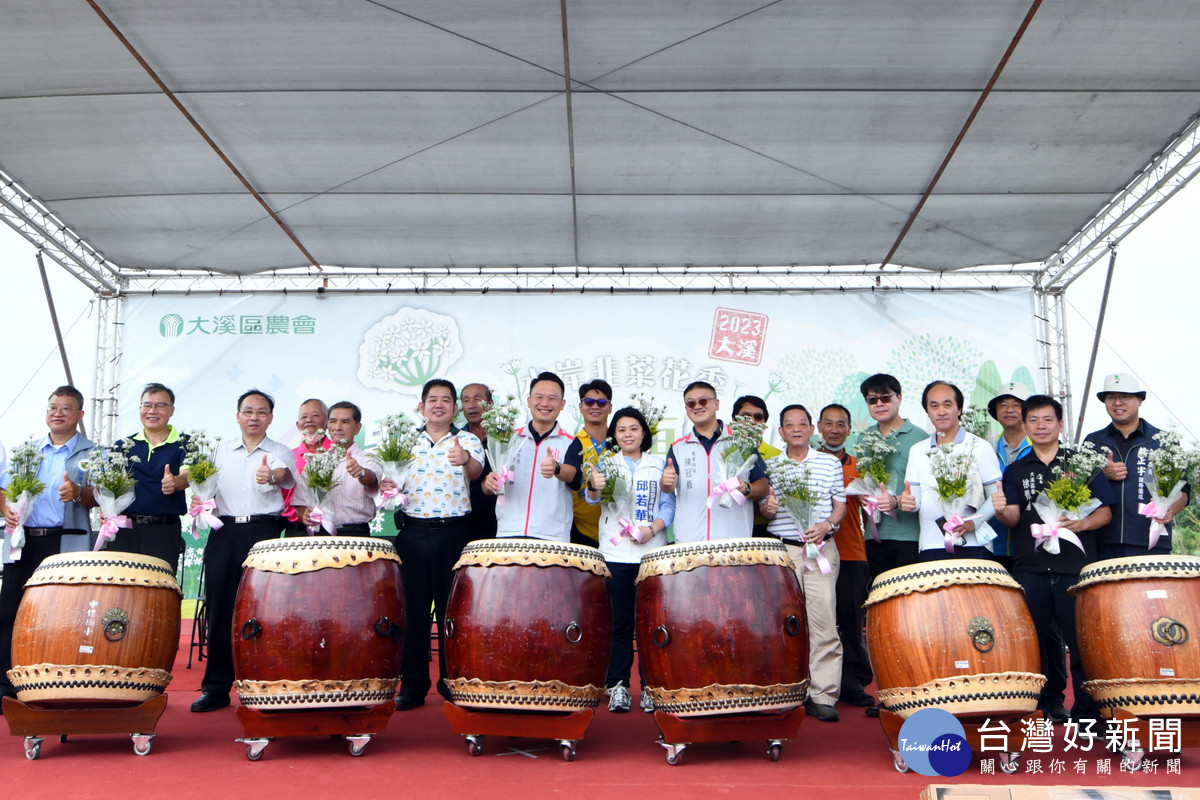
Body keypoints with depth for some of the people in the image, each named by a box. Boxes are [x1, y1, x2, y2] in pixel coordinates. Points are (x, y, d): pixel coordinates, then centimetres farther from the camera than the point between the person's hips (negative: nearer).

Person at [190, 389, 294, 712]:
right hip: (223, 531, 3)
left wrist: (273, 476, -38)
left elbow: (286, 475, -16)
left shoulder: (280, 452, 6)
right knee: (219, 607, 1)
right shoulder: (221, 449, 17)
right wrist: (200, 500, -2)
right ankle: (216, 687, 9)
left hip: (263, 531, -3)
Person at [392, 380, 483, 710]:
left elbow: (475, 471, -19)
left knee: (451, 608, 4)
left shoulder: (467, 441, 1)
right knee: (413, 608, 6)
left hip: (453, 533, -2)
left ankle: (452, 682, 17)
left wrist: (465, 460, -42)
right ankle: (412, 685, 15)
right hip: (412, 531, 2)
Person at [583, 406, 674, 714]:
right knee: (621, 621, 1)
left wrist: (653, 528, -13)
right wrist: (595, 487, -32)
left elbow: (669, 505, 6)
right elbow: (593, 498, -9)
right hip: (616, 552, 0)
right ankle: (618, 685, 8)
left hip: (652, 552, 0)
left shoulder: (659, 464, 11)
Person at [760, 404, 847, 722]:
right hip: (781, 549, 1)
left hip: (821, 549, 0)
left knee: (823, 620, -6)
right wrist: (768, 508, -10)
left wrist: (827, 525, -9)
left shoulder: (830, 463, 11)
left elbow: (841, 505, 10)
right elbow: (762, 508, 13)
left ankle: (823, 696, -1)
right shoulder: (770, 466, 11)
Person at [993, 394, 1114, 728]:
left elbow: (1105, 512, 4)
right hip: (1031, 568, 2)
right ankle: (1048, 702, 21)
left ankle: (1087, 713, 7)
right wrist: (1002, 510, -21)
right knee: (1039, 642, 7)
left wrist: (1082, 523, -17)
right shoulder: (1016, 471, 12)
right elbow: (1013, 518, 2)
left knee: (1082, 642, -2)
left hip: (1075, 566, -2)